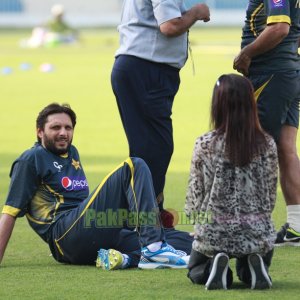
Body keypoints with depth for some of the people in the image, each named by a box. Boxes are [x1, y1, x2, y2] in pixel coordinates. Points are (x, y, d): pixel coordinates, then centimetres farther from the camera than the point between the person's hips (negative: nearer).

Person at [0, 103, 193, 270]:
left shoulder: (71, 153, 28)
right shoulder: (32, 159, 5)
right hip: (65, 233, -8)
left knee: (185, 242, -3)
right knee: (134, 167, -19)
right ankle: (154, 248, -35)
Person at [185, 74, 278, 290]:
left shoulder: (205, 145, -10)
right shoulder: (267, 145, -5)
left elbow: (195, 197, -4)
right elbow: (270, 198, 2)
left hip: (213, 233, -2)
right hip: (257, 234, 2)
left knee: (196, 270, 30)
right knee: (250, 270, 34)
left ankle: (216, 266, -5)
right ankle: (253, 267, -2)